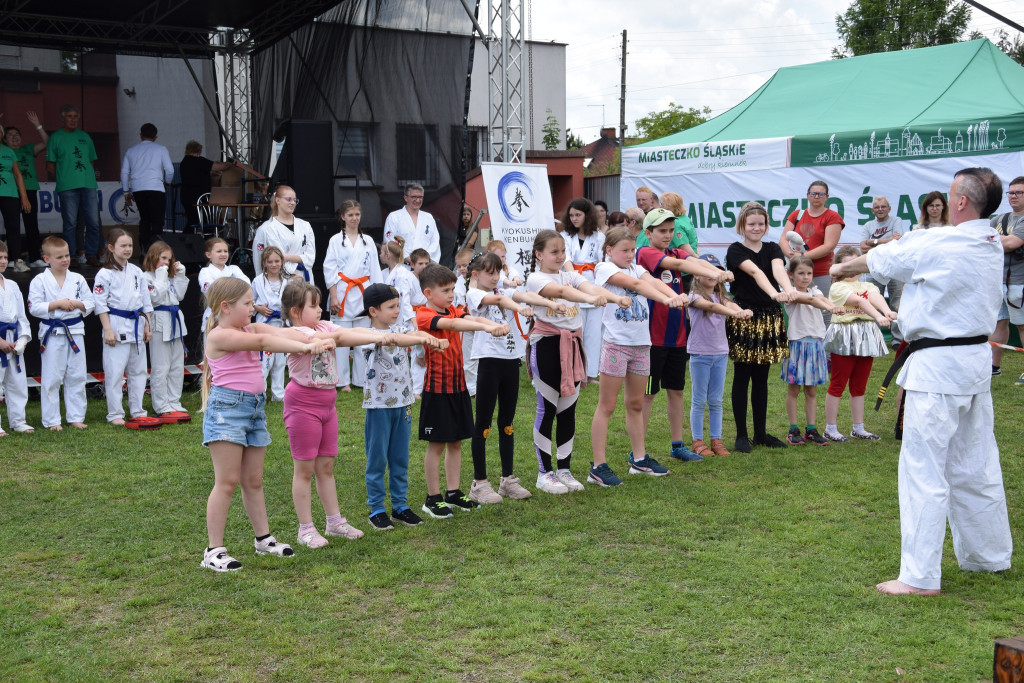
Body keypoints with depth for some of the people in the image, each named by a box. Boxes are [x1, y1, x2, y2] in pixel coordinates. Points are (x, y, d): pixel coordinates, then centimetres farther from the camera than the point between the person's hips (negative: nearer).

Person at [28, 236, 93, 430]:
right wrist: (57, 304, -16)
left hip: (75, 332, 3)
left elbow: (90, 304, 8)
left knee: (77, 377, 8)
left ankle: (76, 416, 18)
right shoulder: (39, 281, -4)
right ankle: (52, 420, 10)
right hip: (52, 334, -3)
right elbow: (34, 308, -9)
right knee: (51, 379, 1)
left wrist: (77, 304, -11)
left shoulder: (77, 279, 5)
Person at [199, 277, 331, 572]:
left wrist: (313, 339, -26)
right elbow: (262, 342, -23)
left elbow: (279, 333, -7)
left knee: (254, 480, 15)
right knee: (227, 481, -6)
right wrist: (304, 347, -31)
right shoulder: (219, 336, -12)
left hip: (255, 409, 8)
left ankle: (263, 538, 26)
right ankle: (214, 551, 1)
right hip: (227, 408, -7)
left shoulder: (251, 329, 11)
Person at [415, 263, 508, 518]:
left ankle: (453, 493, 24)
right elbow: (451, 324, -31)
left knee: (456, 442, 13)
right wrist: (485, 327, -44)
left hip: (458, 385, 7)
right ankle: (433, 498, 11)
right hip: (436, 388, -7)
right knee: (436, 444, 1)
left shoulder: (453, 311, 9)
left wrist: (496, 324, -31)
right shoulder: (424, 316, -13)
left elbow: (470, 318, -10)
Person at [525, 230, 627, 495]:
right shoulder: (536, 278, -7)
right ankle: (545, 473, 9)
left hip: (572, 345, 6)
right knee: (547, 409, 0)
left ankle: (564, 470, 18)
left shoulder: (569, 275, 10)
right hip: (546, 345, -6)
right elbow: (561, 291, -27)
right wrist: (590, 298, -45)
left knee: (568, 410, 8)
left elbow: (590, 287, -10)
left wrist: (617, 297, -31)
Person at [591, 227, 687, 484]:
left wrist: (676, 295, -28)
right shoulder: (604, 268, -6)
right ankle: (598, 467, 0)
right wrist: (665, 299, -35)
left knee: (636, 404, 15)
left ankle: (639, 459, 26)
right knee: (607, 406, -2)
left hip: (641, 343, 6)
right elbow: (635, 284, -22)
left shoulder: (636, 268, 13)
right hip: (616, 343, -6)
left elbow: (653, 281, -8)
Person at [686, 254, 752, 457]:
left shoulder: (720, 296, 8)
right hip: (700, 354, -5)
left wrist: (742, 311, -39)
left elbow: (729, 304, -14)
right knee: (699, 401, 3)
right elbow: (710, 306, -29)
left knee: (716, 401, 9)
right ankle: (697, 441, 10)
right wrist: (733, 313, -46)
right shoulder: (695, 296, -8)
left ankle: (716, 440, 15)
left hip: (720, 353, 5)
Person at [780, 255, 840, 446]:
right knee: (793, 389, 3)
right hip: (796, 343, -5)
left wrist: (834, 306, -37)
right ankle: (793, 430, 11)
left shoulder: (815, 290, 10)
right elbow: (807, 299, -26)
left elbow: (821, 298, -13)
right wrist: (829, 308, -44)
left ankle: (811, 430, 15)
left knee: (812, 390, 9)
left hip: (816, 343, 5)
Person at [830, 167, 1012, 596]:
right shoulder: (992, 246, 6)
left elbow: (877, 260, -1)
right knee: (976, 465, 19)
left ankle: (920, 577, 0)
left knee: (923, 469, -4)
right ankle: (991, 556, 33)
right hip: (977, 357, 8)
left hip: (937, 366, -8)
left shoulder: (938, 245, -17)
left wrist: (842, 268, 16)